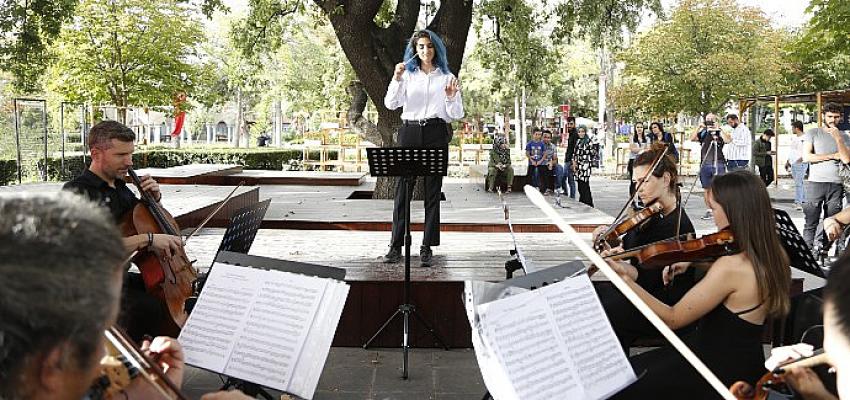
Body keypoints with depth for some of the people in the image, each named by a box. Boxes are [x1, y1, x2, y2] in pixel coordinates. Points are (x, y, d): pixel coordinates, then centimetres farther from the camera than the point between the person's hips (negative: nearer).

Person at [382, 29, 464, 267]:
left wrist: (451, 97, -10)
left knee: (432, 191, -1)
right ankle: (396, 245, 0)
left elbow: (457, 115, 9)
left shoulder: (447, 77, 12)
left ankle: (427, 247, 4)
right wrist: (397, 79, -11)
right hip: (410, 132, 1)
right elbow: (390, 104, 1)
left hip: (436, 134, 0)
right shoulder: (408, 75, 14)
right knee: (402, 189, -4)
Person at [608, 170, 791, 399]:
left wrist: (625, 277, -23)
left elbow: (672, 319, -24)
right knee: (631, 369, 18)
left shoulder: (731, 267, -29)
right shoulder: (773, 256, -2)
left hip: (722, 375, -9)